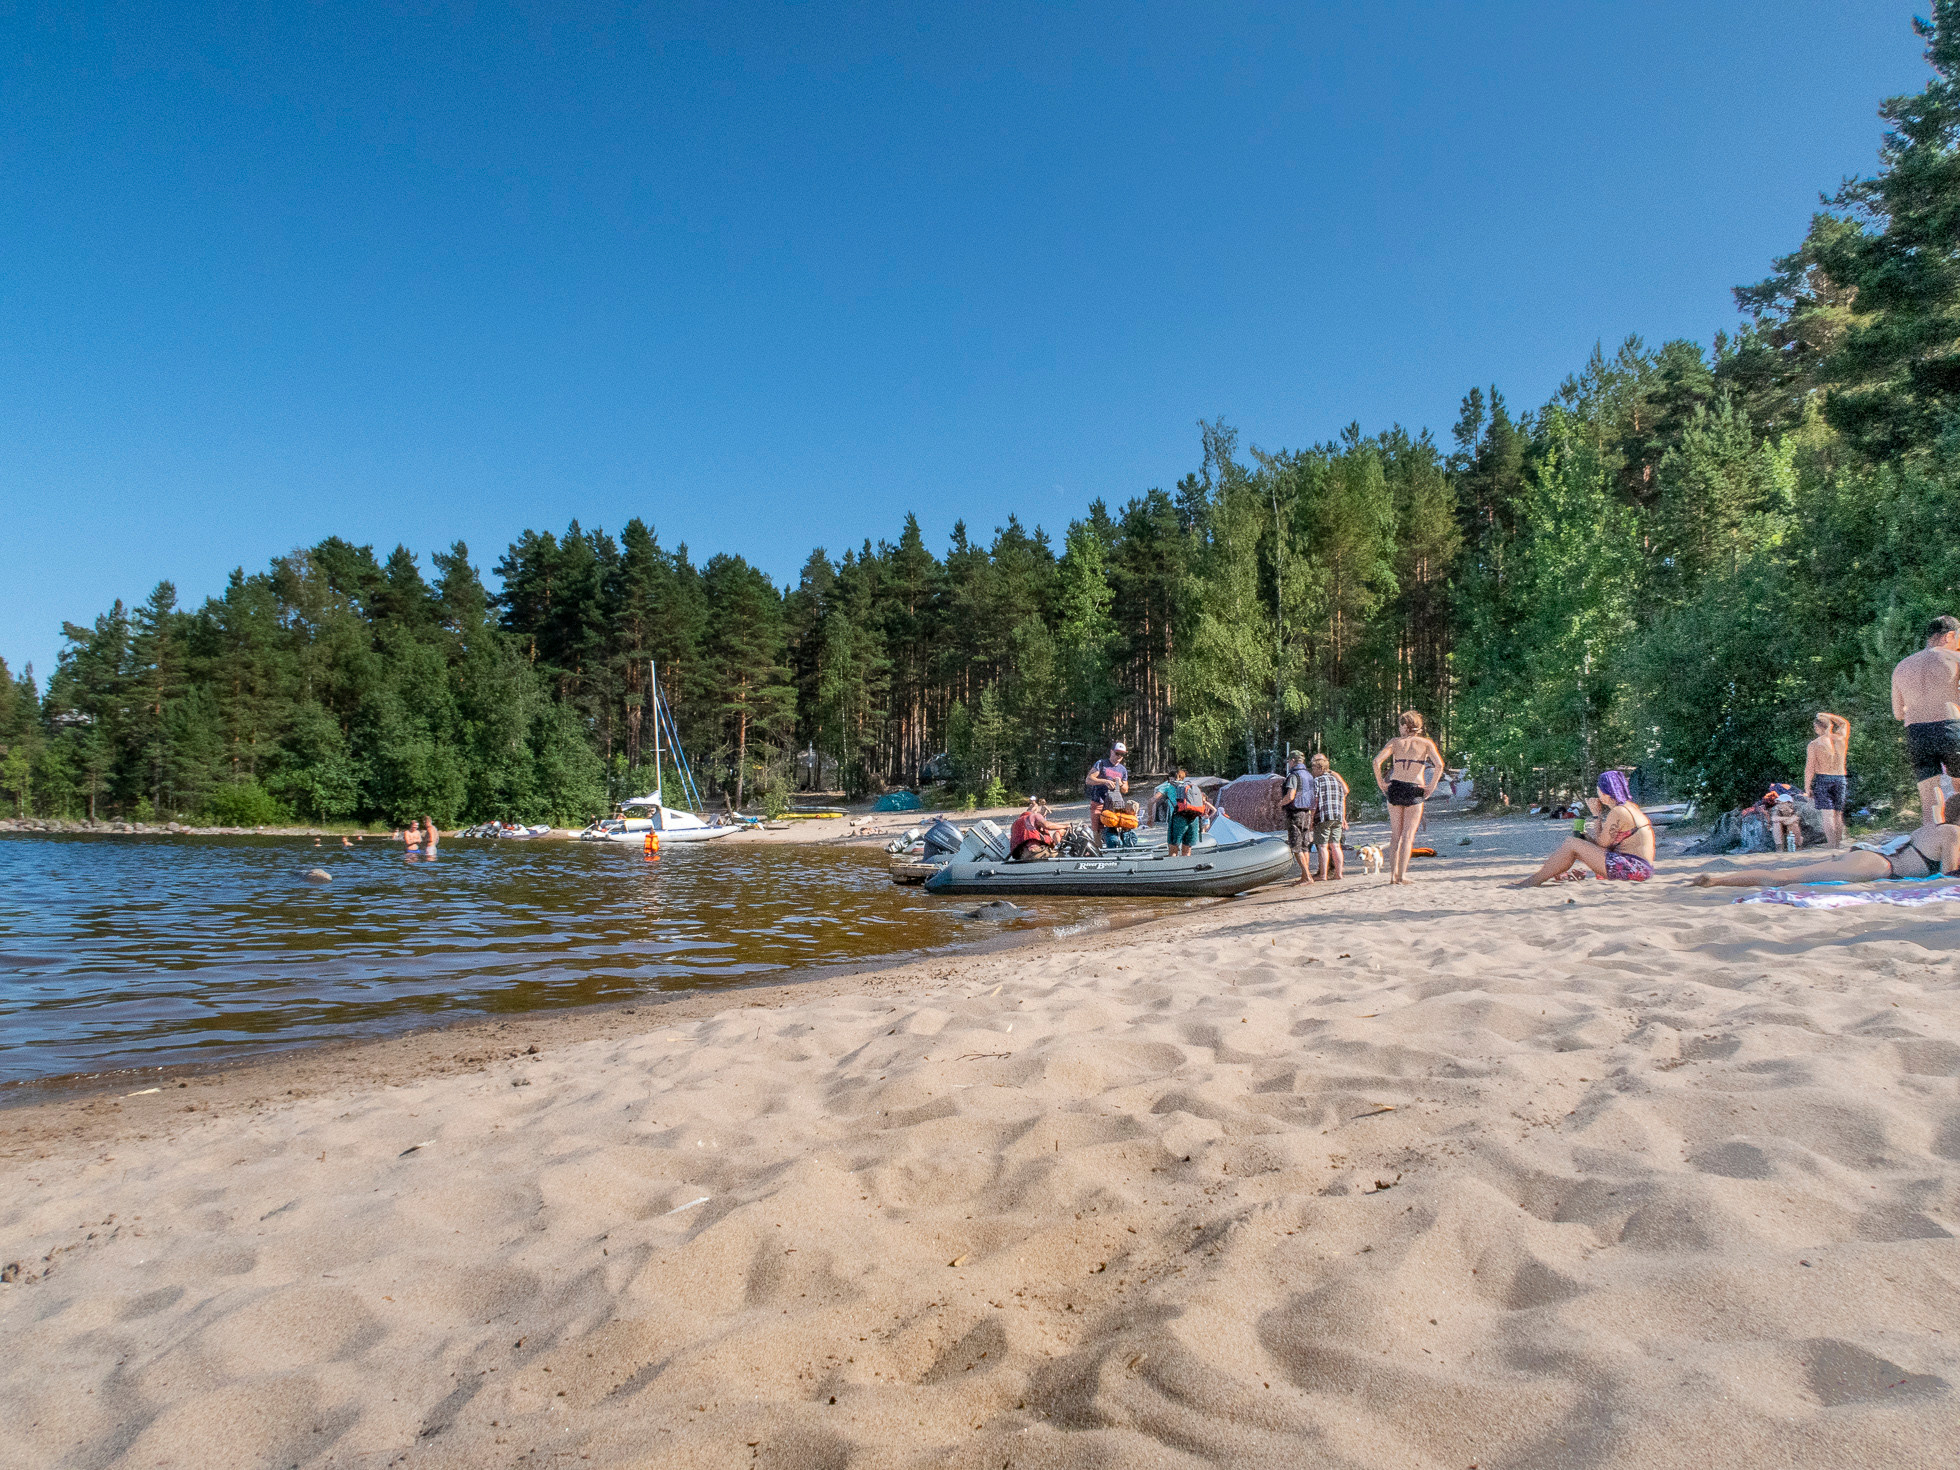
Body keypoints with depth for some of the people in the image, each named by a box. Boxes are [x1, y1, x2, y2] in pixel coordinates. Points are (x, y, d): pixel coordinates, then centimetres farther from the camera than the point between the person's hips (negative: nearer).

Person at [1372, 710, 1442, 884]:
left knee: (1395, 833, 10)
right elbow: (1439, 765, -9)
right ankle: (1402, 875, -3)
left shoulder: (1395, 742, 8)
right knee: (1408, 834, 2)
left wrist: (1380, 782, 2)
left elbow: (1377, 761, -5)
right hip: (1415, 789, -2)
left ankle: (1393, 874, 8)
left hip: (1395, 787, 2)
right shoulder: (1426, 743, 5)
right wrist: (1431, 786, -3)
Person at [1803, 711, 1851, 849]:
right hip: (1840, 780, 5)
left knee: (1827, 816, -9)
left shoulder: (1814, 744, -7)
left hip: (1822, 780, -5)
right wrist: (1826, 715, 26)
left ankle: (1833, 847, -17)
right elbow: (1845, 723, 28)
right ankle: (1839, 844, 13)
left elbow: (1809, 768, -10)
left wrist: (1807, 788, -5)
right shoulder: (1841, 739, 5)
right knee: (1838, 815, 12)